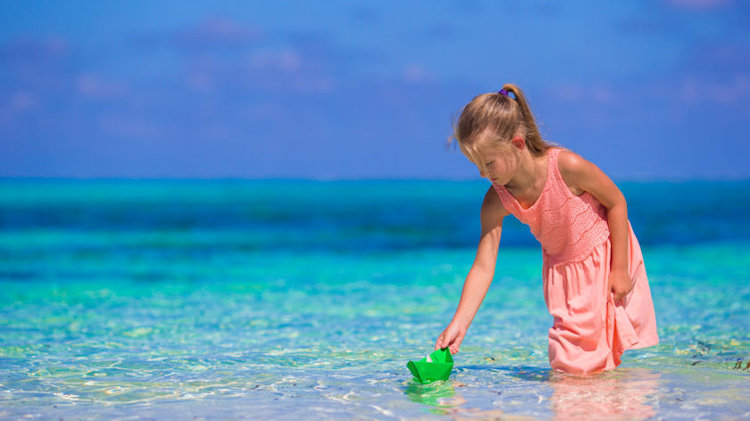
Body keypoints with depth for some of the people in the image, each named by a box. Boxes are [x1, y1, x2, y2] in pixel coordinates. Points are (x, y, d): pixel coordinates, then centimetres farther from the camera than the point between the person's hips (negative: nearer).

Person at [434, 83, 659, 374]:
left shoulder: (566, 166, -30)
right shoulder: (496, 203, -19)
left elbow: (616, 203, -17)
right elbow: (483, 268, -17)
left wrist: (619, 269, -16)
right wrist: (458, 325, -26)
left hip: (606, 256, -3)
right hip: (562, 271, 4)